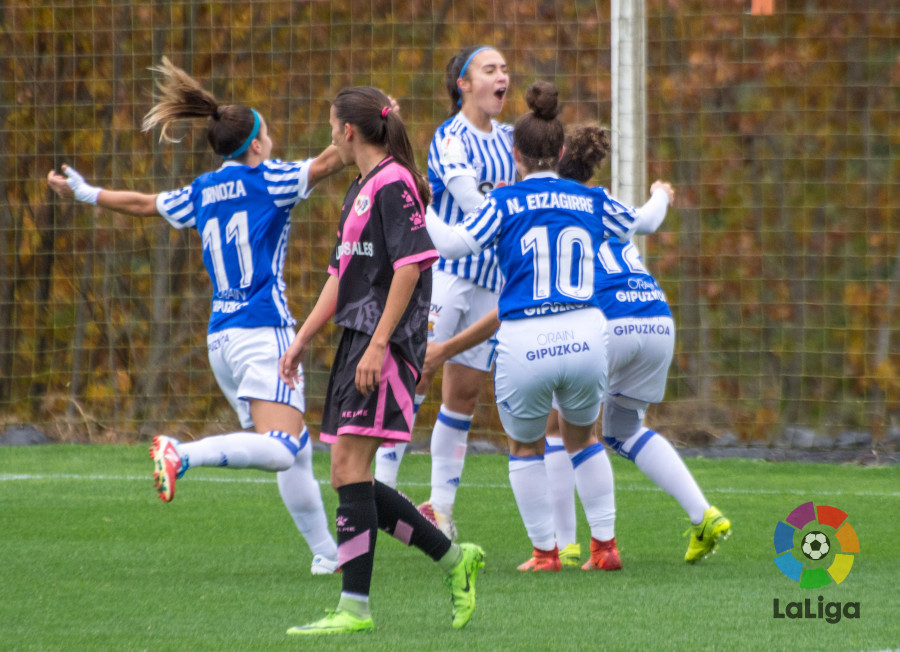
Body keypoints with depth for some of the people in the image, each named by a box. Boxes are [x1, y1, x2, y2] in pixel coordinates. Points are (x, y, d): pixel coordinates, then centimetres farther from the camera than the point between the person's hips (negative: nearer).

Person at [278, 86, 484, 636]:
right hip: (357, 343, 10)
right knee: (352, 478, 7)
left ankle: (355, 607, -12)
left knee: (350, 470, -12)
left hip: (385, 347, -10)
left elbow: (409, 267, -17)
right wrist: (303, 340, 22)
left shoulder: (393, 184, -10)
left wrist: (378, 345, -22)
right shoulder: (363, 189, 20)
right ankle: (454, 558, 17)